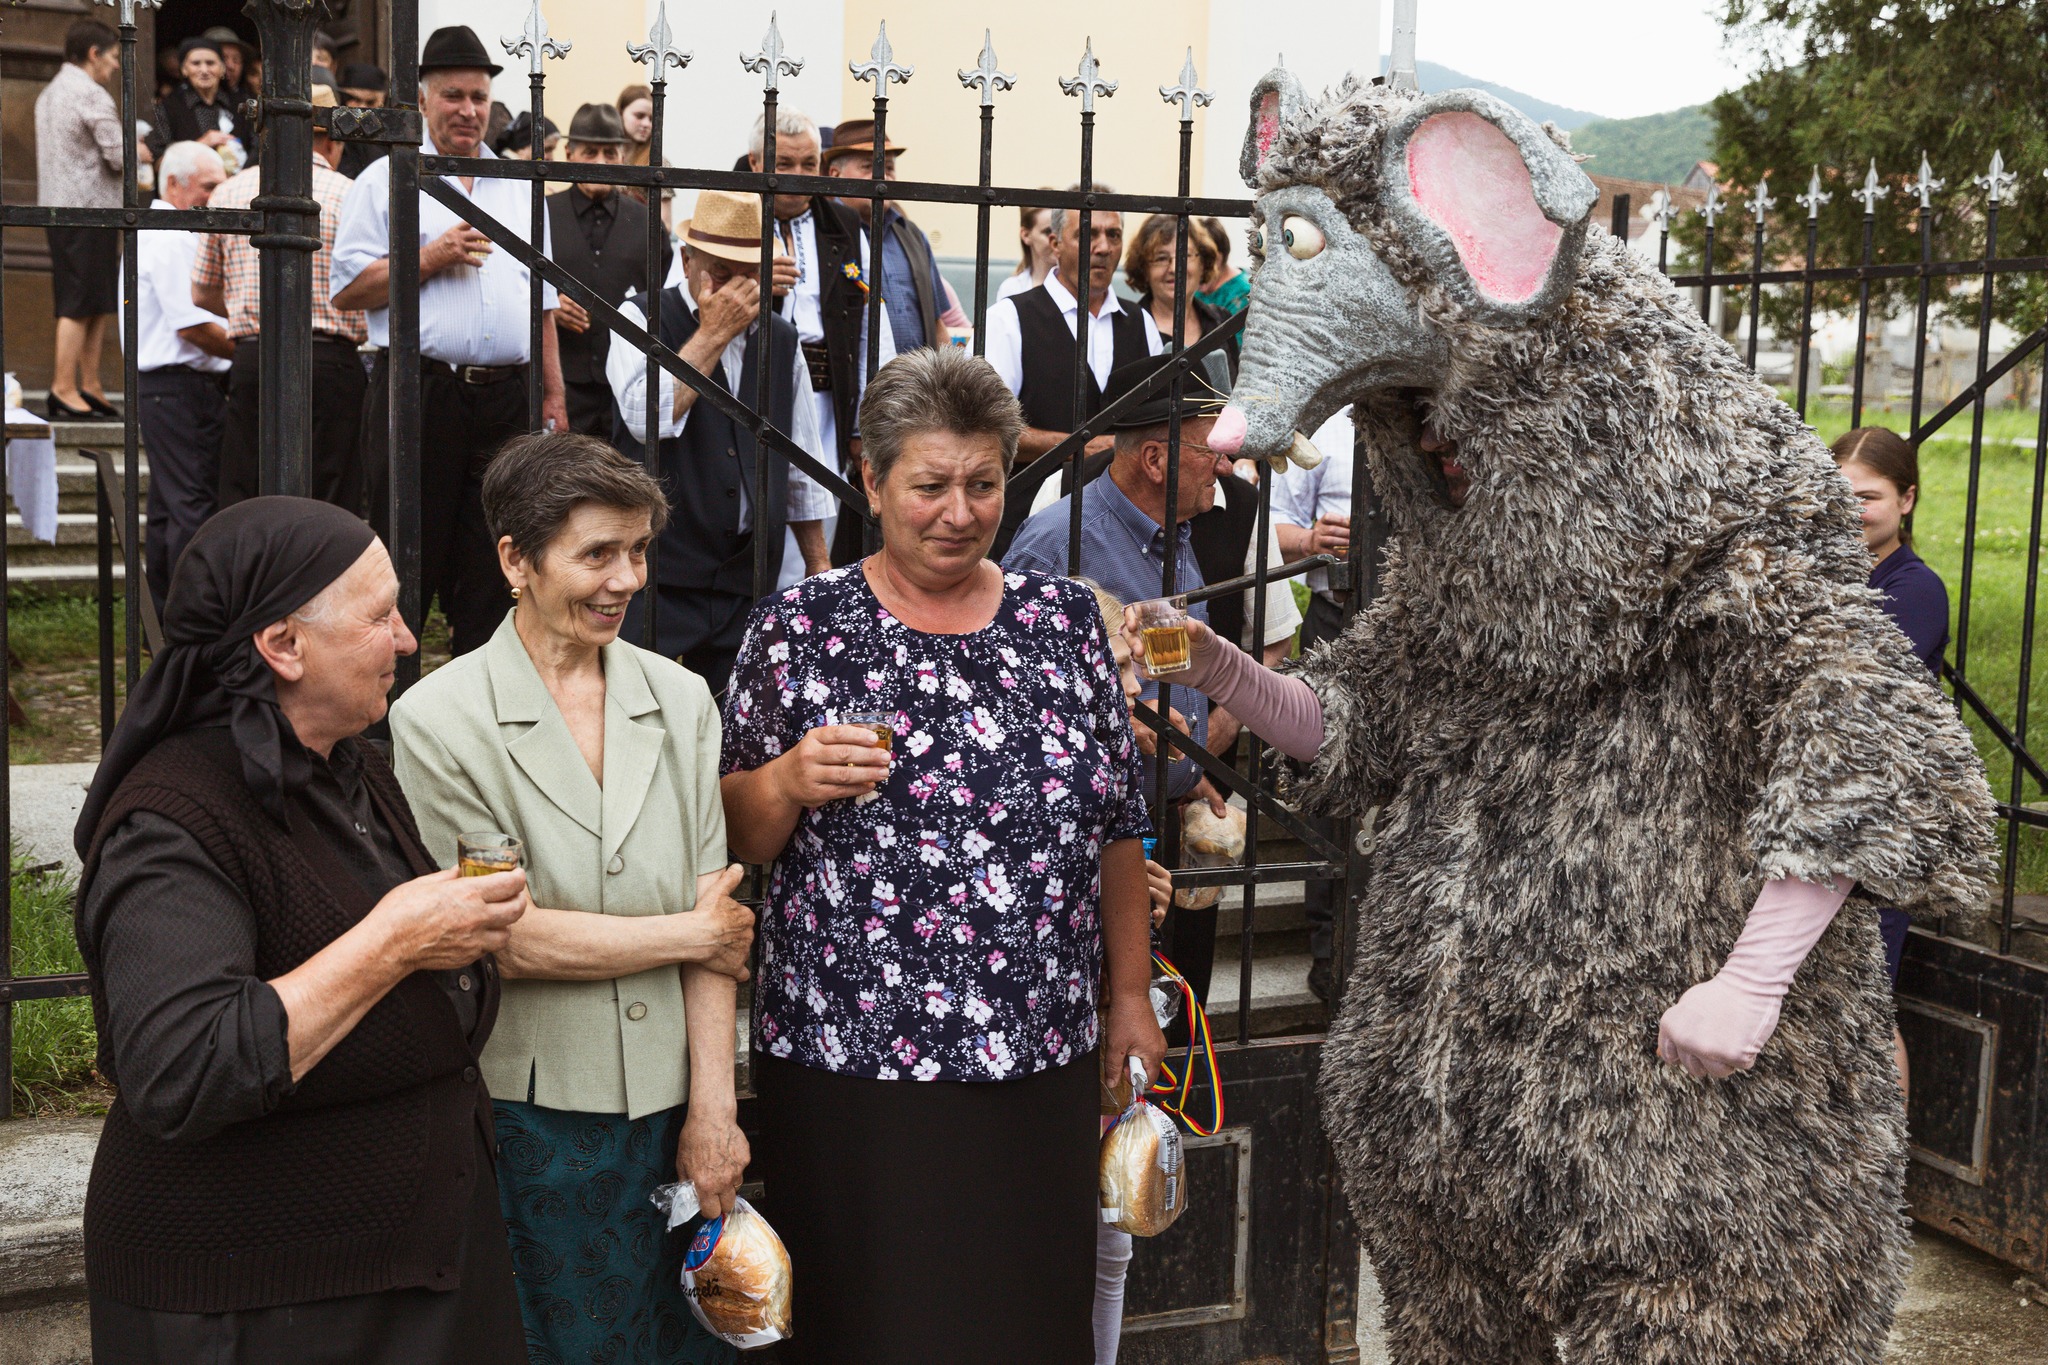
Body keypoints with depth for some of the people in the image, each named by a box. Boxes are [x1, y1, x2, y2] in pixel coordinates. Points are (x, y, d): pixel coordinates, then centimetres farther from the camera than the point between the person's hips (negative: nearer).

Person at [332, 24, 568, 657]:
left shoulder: (520, 188, 19)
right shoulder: (386, 180, 4)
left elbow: (541, 302, 20)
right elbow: (348, 290, -2)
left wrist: (553, 393, 13)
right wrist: (431, 259, -10)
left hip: (506, 397, 4)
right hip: (420, 389, -4)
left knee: (491, 566, 6)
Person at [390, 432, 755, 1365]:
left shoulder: (681, 702, 4)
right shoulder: (438, 721, -9)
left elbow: (715, 910, 0)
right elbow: (499, 938, -13)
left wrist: (711, 1109, -4)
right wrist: (690, 935, -6)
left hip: (673, 1110, 4)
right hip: (532, 1121, -4)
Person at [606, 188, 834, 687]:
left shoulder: (782, 340, 12)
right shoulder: (642, 319, 0)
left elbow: (803, 466, 18)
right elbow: (648, 417, -20)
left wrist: (818, 564, 17)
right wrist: (714, 332, -13)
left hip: (750, 577, 4)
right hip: (658, 575, -4)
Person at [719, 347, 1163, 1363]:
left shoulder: (1065, 619, 7)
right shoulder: (796, 632, -1)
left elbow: (1116, 825, 11)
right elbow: (732, 838, 3)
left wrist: (1129, 997, 11)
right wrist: (788, 781, -17)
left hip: (1043, 1054, 3)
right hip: (850, 1064, -2)